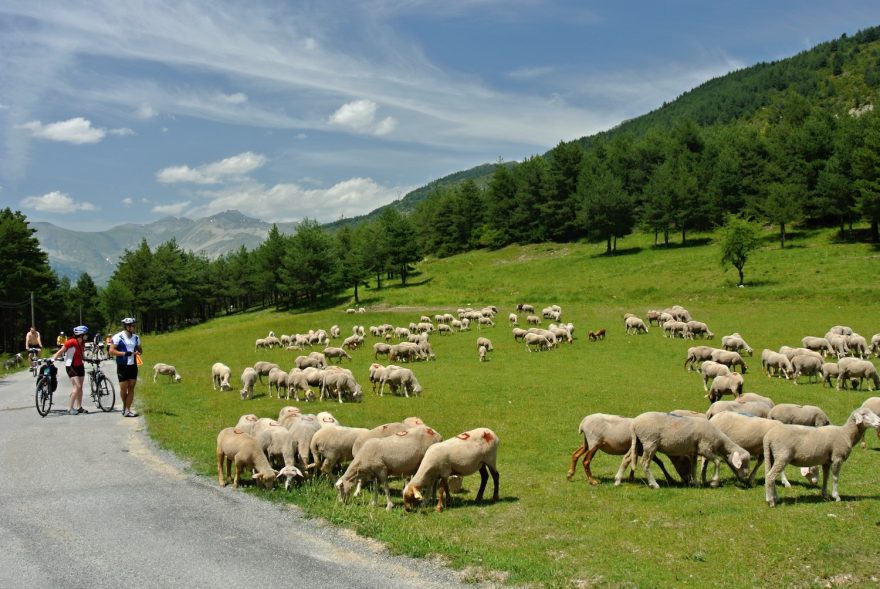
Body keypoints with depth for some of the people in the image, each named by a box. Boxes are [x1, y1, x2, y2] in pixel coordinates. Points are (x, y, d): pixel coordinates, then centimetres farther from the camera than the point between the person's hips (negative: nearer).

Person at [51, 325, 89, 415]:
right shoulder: (71, 342, -20)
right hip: (71, 366, -8)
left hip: (80, 366, 8)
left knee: (80, 387, 9)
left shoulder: (82, 343, 2)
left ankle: (79, 407, 17)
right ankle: (69, 408, -12)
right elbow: (60, 352, -15)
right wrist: (53, 358, -26)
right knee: (77, 386, -16)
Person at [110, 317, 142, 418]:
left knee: (131, 388, 0)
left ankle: (127, 409, 2)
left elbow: (140, 349, 20)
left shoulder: (136, 337, 9)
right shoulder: (118, 337, -8)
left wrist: (138, 351, -4)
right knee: (123, 388, 0)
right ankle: (125, 407, 23)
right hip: (122, 366, -5)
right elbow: (111, 351, -11)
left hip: (133, 365, 5)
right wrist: (124, 353, -20)